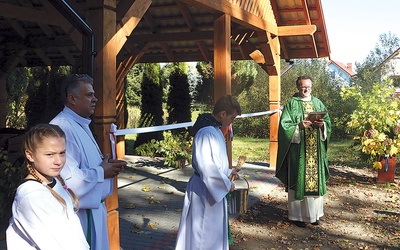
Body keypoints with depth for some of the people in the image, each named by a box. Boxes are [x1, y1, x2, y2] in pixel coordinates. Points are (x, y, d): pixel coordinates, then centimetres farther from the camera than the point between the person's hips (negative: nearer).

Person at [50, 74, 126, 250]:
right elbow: (69, 178, -31)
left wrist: (106, 164, 3)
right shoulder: (62, 128, -23)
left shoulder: (81, 125, 11)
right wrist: (102, 172, -16)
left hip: (93, 206, 10)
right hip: (79, 211, -10)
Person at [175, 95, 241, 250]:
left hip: (214, 188, 10)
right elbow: (205, 165, -27)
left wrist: (227, 172, 8)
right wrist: (226, 183, -18)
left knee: (215, 230, 22)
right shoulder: (206, 132, -24)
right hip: (204, 191, -10)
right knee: (202, 233, 5)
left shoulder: (215, 129, 7)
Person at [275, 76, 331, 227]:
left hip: (316, 150, 4)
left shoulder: (318, 103, 13)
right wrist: (299, 126, -22)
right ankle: (297, 215, 9)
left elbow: (328, 122, 12)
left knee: (316, 178, 7)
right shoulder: (291, 104, 0)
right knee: (298, 181, -1)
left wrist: (322, 124, -10)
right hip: (298, 149, -4)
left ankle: (313, 213, 19)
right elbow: (285, 125, -7)